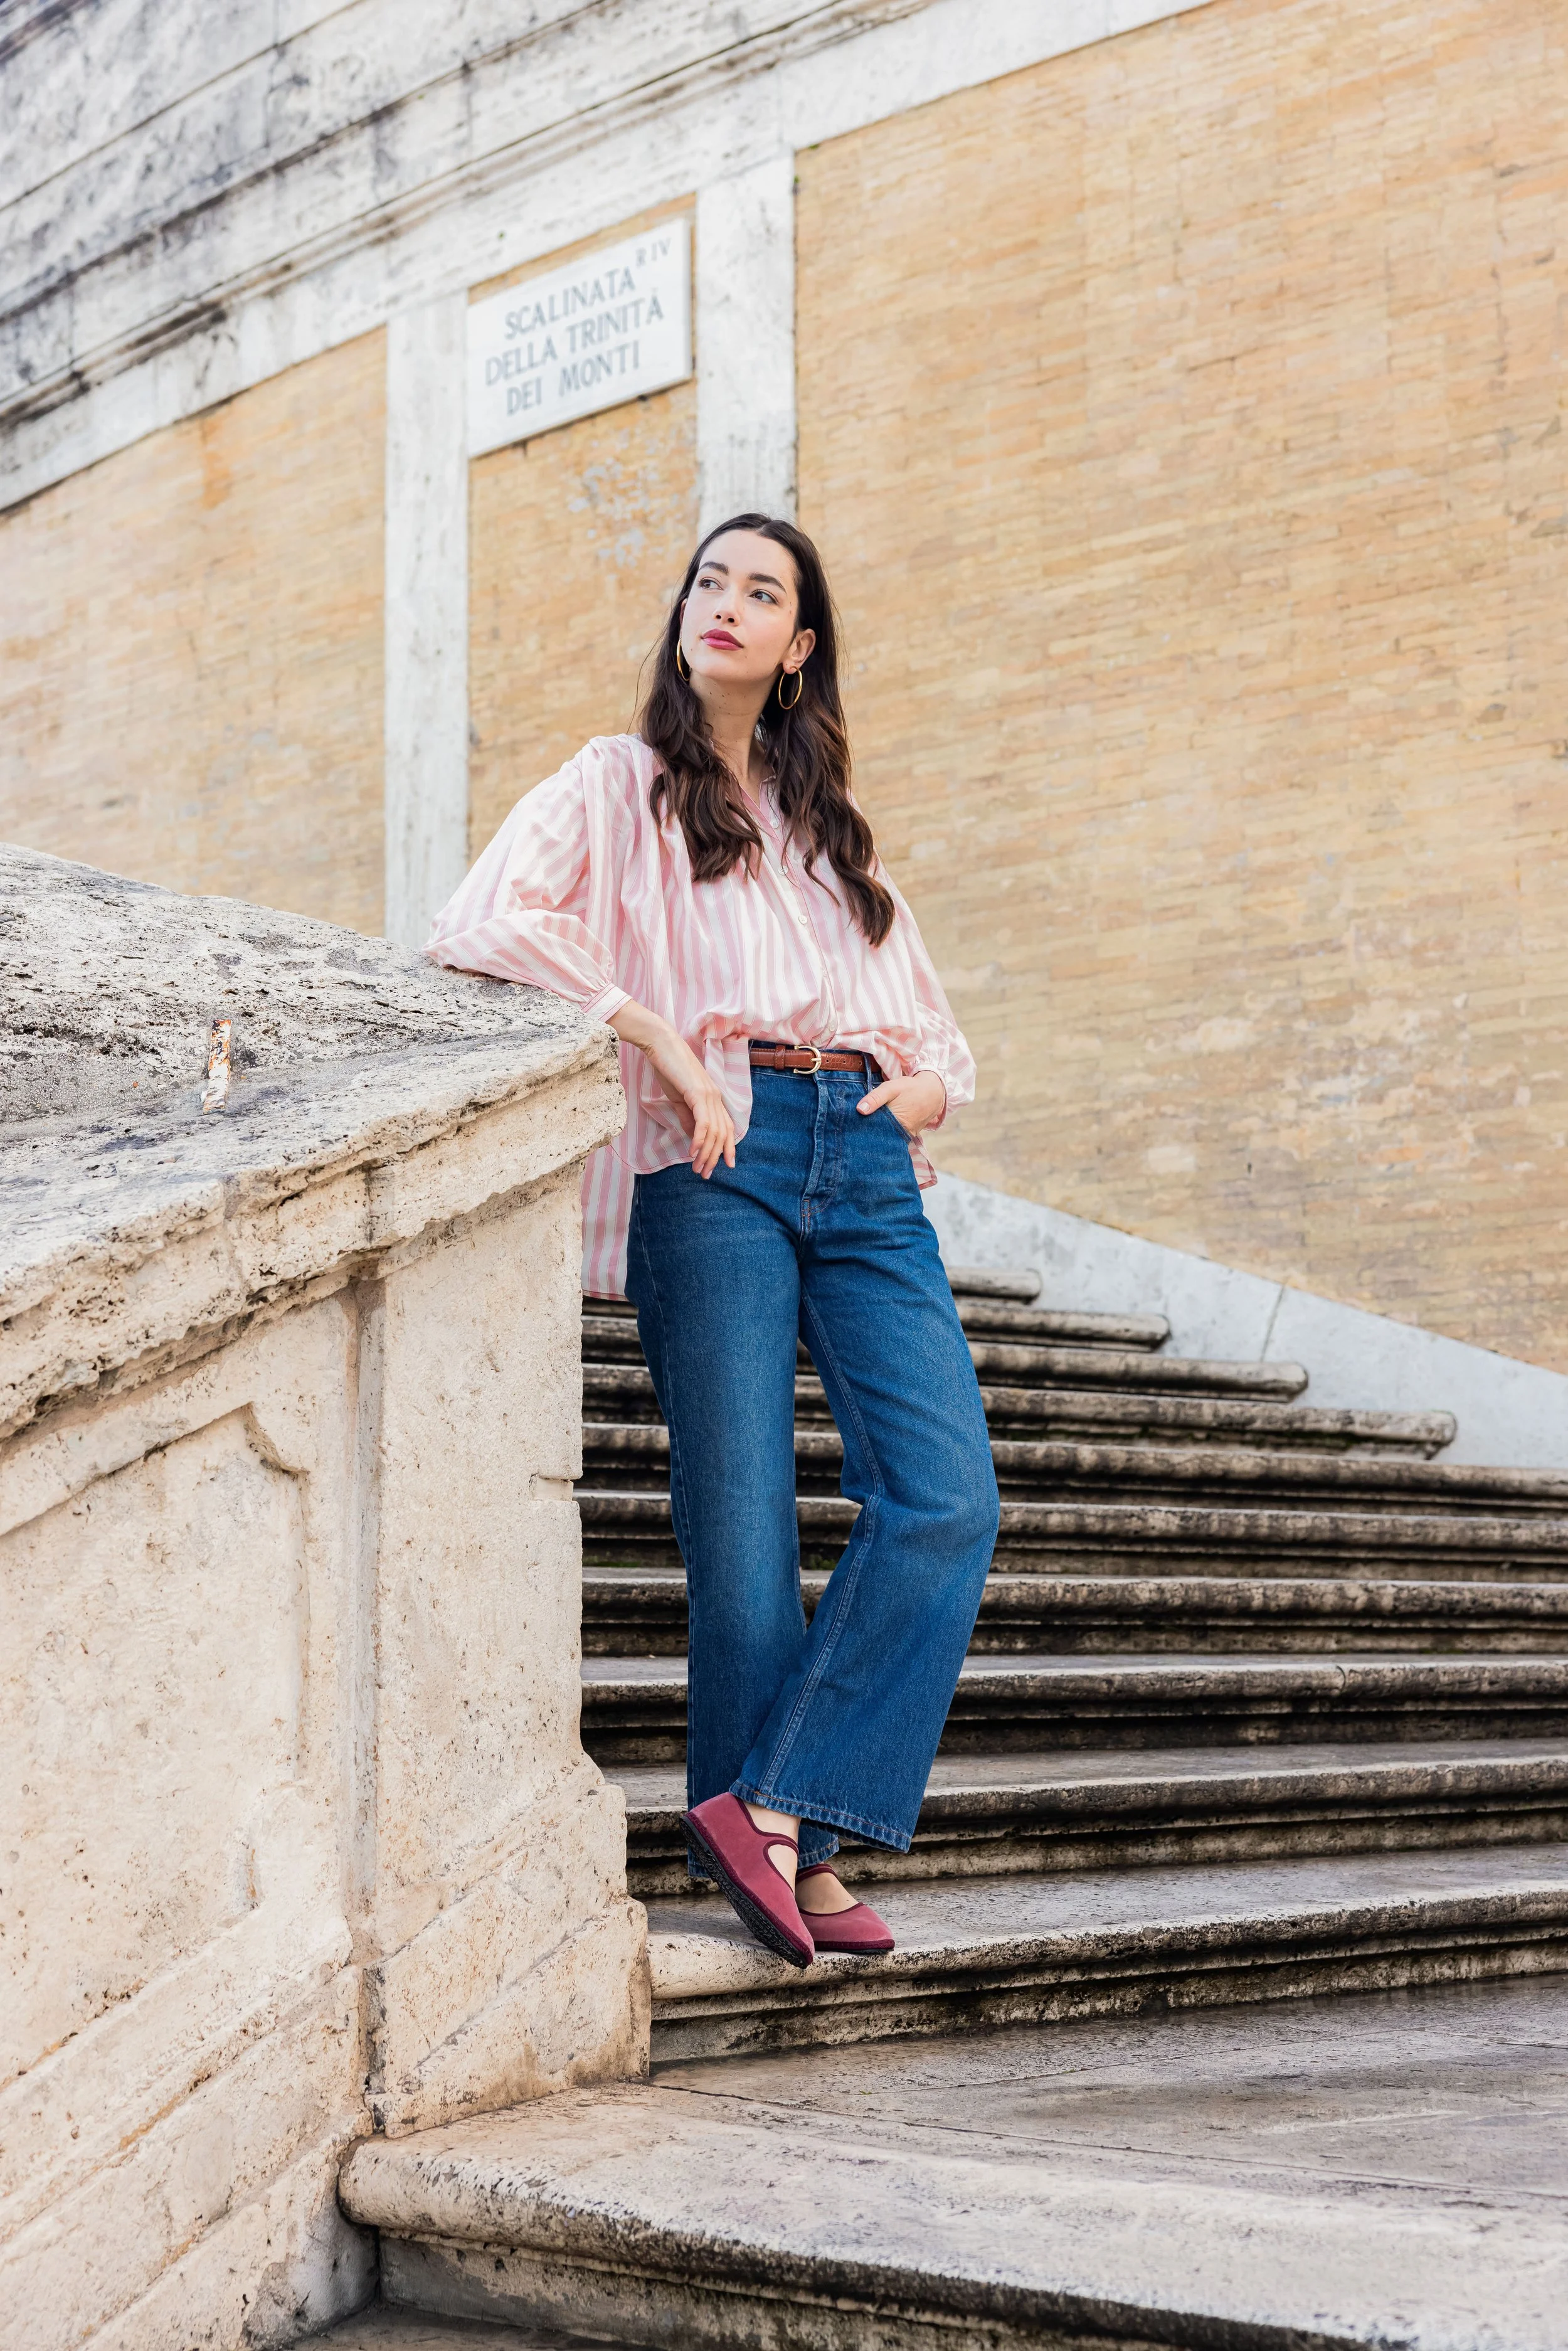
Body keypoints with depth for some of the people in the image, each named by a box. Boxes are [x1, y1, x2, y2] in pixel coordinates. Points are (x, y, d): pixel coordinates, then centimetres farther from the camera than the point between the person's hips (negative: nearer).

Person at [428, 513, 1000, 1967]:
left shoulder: (833, 830, 28)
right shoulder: (622, 785, 14)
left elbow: (939, 1039, 30)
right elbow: (477, 928, -4)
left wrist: (921, 1090, 5)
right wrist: (664, 1040, -12)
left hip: (867, 1167, 4)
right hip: (715, 1159, -4)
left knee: (948, 1497, -15)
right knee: (741, 1516, -9)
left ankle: (777, 1807, -13)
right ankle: (792, 1851, 3)